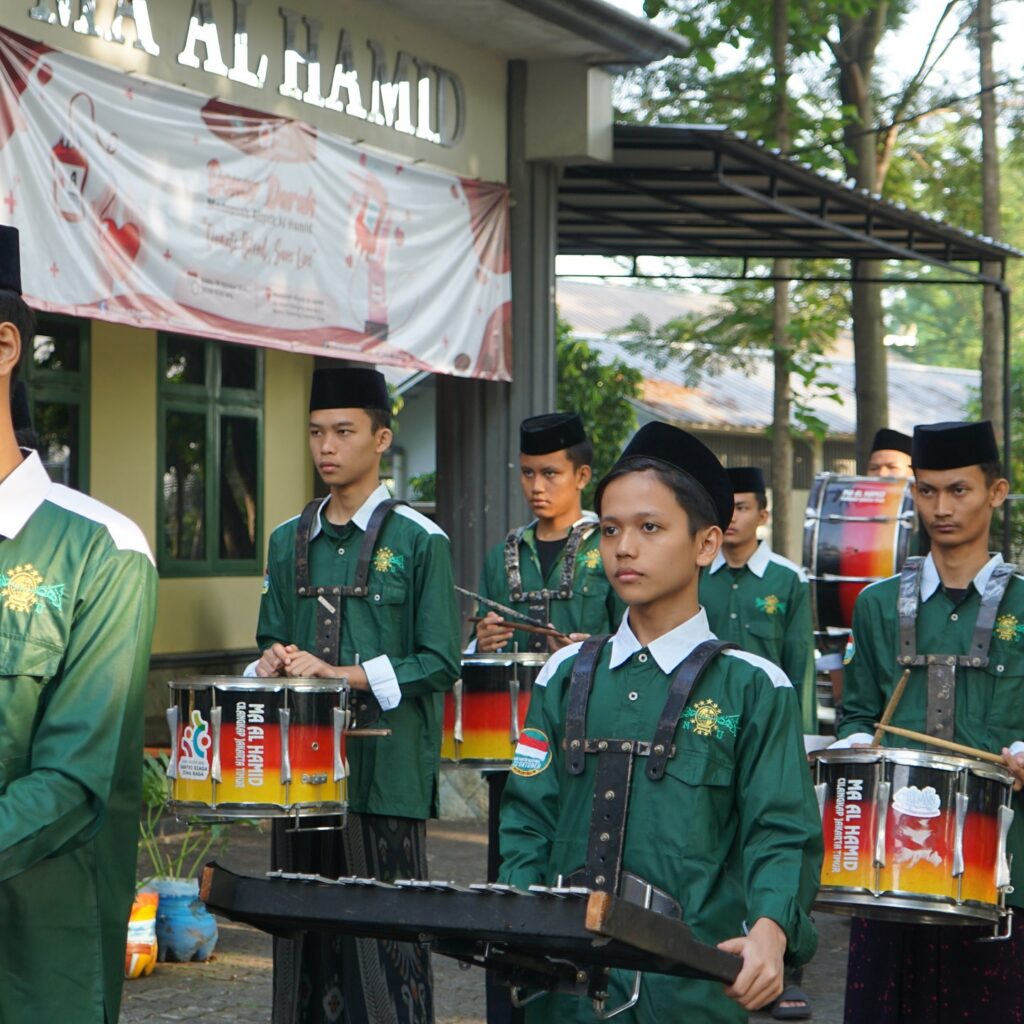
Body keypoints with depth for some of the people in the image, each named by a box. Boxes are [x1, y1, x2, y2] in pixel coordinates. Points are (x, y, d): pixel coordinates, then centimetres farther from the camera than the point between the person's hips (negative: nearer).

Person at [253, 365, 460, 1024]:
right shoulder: (289, 543, 14)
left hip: (386, 774, -5)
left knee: (385, 949, -4)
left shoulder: (419, 542, -2)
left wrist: (340, 674, -14)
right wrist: (276, 663, -1)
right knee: (305, 939, 6)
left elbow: (439, 665, -6)